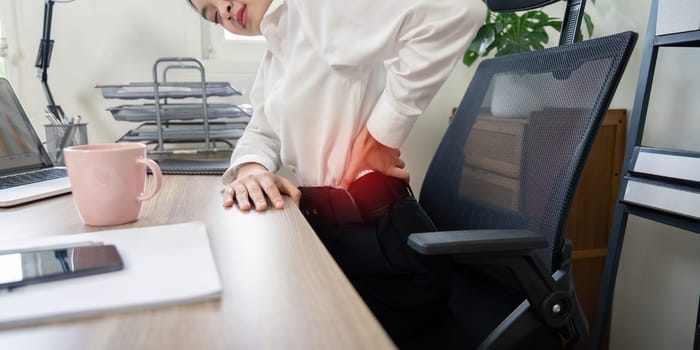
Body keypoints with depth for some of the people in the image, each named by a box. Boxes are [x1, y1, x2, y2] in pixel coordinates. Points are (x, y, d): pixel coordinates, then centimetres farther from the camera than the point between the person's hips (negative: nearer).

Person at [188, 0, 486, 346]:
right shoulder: (274, 57, 13)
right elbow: (263, 132, 15)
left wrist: (377, 140, -24)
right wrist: (251, 169, -11)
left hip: (373, 232, -8)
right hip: (320, 224, 8)